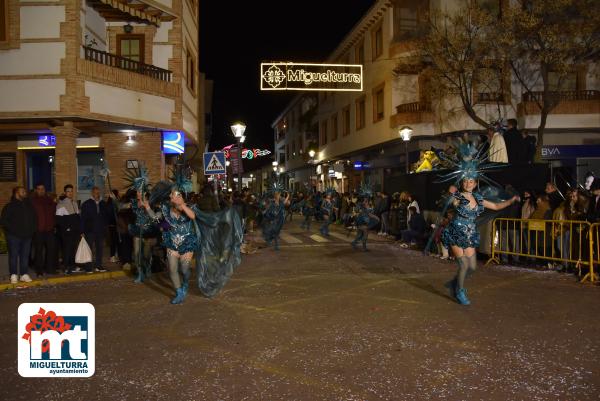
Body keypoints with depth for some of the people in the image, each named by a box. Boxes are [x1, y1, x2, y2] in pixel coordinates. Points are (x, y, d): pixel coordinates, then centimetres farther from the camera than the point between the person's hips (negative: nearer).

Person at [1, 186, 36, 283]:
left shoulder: (29, 205, 13)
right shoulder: (10, 206, -1)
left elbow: (34, 219, 21)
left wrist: (32, 229, 8)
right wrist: (12, 229, -11)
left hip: (27, 235, 4)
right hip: (14, 236, -4)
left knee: (25, 255, 5)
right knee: (14, 255, -2)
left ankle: (24, 274, 11)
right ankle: (14, 275, 5)